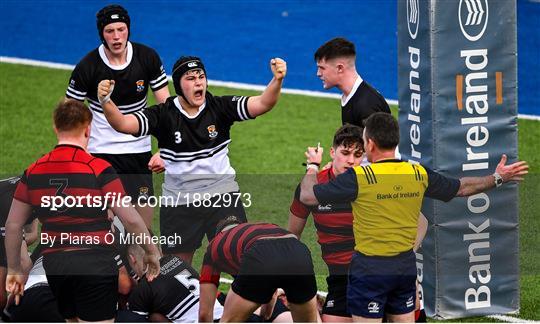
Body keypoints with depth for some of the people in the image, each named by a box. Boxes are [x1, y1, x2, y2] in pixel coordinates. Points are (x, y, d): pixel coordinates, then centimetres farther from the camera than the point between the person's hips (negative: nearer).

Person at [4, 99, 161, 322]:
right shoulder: (99, 169, -10)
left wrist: (14, 270, 19)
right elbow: (131, 220, -9)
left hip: (54, 266, 5)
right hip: (95, 264, -5)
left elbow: (13, 225, 9)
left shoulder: (33, 171, 4)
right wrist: (151, 252, 8)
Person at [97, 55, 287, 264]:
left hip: (223, 197, 0)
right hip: (178, 202, 0)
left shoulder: (219, 107, -8)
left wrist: (277, 80, -38)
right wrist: (105, 101, -40)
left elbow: (261, 104, -19)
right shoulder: (164, 115, -10)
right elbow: (123, 123, -20)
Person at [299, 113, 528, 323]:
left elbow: (308, 196, -10)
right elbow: (462, 188, 16)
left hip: (369, 268, -5)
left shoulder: (358, 177, -15)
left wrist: (313, 166, 9)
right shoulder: (419, 174, 2)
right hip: (406, 267, 5)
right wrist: (497, 178, 29)